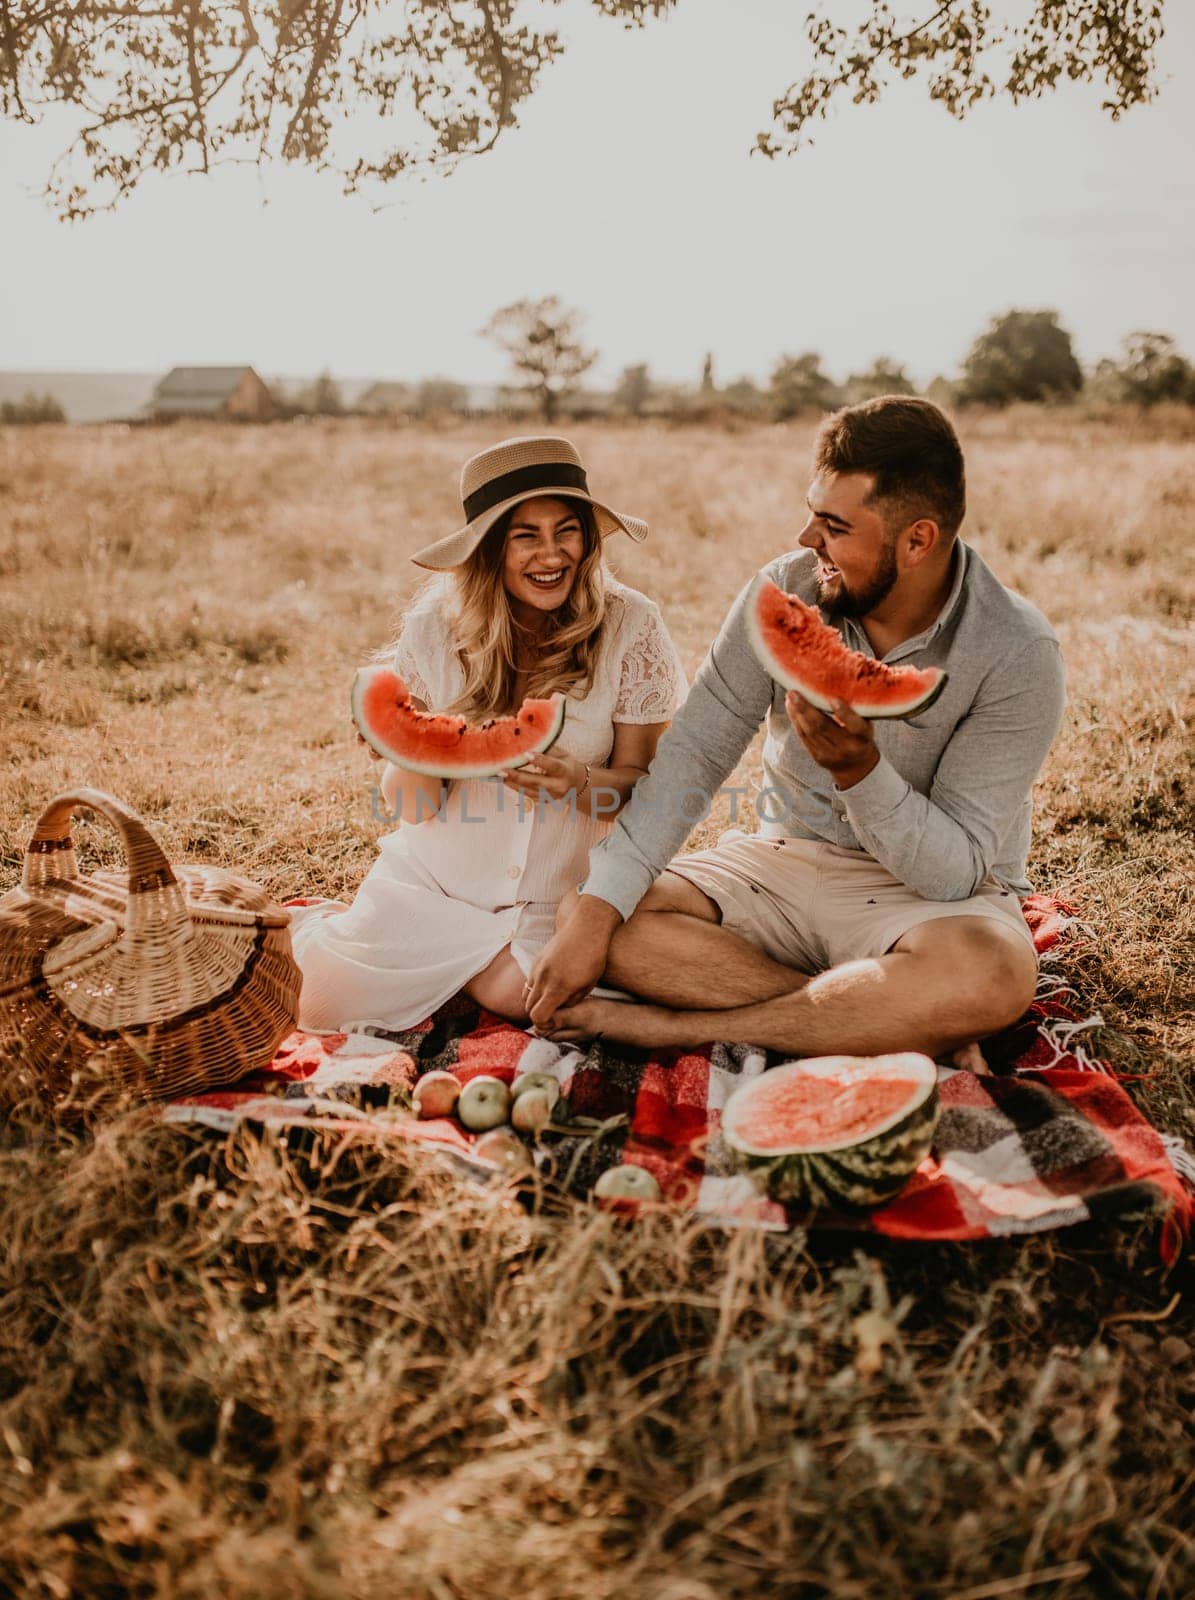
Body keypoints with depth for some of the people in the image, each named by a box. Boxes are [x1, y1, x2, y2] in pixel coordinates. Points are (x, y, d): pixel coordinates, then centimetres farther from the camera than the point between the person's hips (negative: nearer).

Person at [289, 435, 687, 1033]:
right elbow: (413, 806, -7)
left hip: (558, 898, 0)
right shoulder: (435, 626, -10)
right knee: (326, 1012, -9)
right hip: (429, 883, 1)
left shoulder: (629, 625, -13)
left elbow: (642, 783, -9)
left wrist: (580, 781, -32)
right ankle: (323, 927, 26)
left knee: (512, 995, -26)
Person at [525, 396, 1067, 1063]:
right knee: (581, 910, -18)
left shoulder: (1017, 652, -19)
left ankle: (674, 1026, -24)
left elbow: (954, 871, -20)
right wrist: (595, 912, -22)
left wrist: (859, 770, -38)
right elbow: (692, 754, -12)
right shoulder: (787, 591, -9)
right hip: (784, 858, 4)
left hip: (927, 893, -3)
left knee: (990, 974, -39)